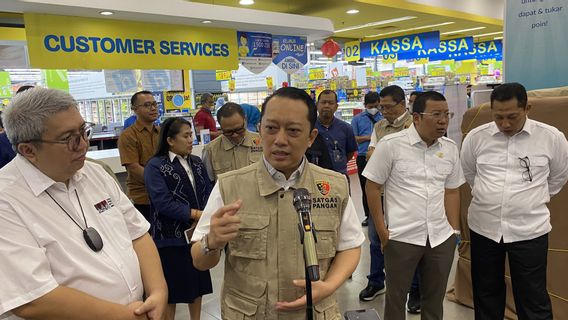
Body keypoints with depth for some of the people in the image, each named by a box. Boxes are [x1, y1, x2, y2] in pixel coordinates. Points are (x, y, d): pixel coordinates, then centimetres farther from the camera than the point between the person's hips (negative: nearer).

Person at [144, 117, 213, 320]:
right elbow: (163, 203, -20)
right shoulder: (155, 166, -10)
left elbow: (208, 193, 1)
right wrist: (196, 214, -19)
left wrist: (200, 222, -15)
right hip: (170, 237, -5)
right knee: (171, 288, 8)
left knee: (197, 284, 17)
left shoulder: (196, 162, 7)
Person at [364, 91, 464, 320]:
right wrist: (381, 230, -6)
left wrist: (455, 229, 10)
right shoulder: (391, 144, -10)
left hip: (442, 237, 4)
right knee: (396, 296, 13)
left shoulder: (450, 148, 5)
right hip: (401, 237, -4)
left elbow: (451, 191, 13)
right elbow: (372, 187, -6)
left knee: (435, 298, 18)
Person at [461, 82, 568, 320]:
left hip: (529, 230, -1)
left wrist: (537, 198, 13)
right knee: (486, 294, 17)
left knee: (533, 299, 9)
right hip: (483, 227, 2)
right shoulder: (476, 137, -4)